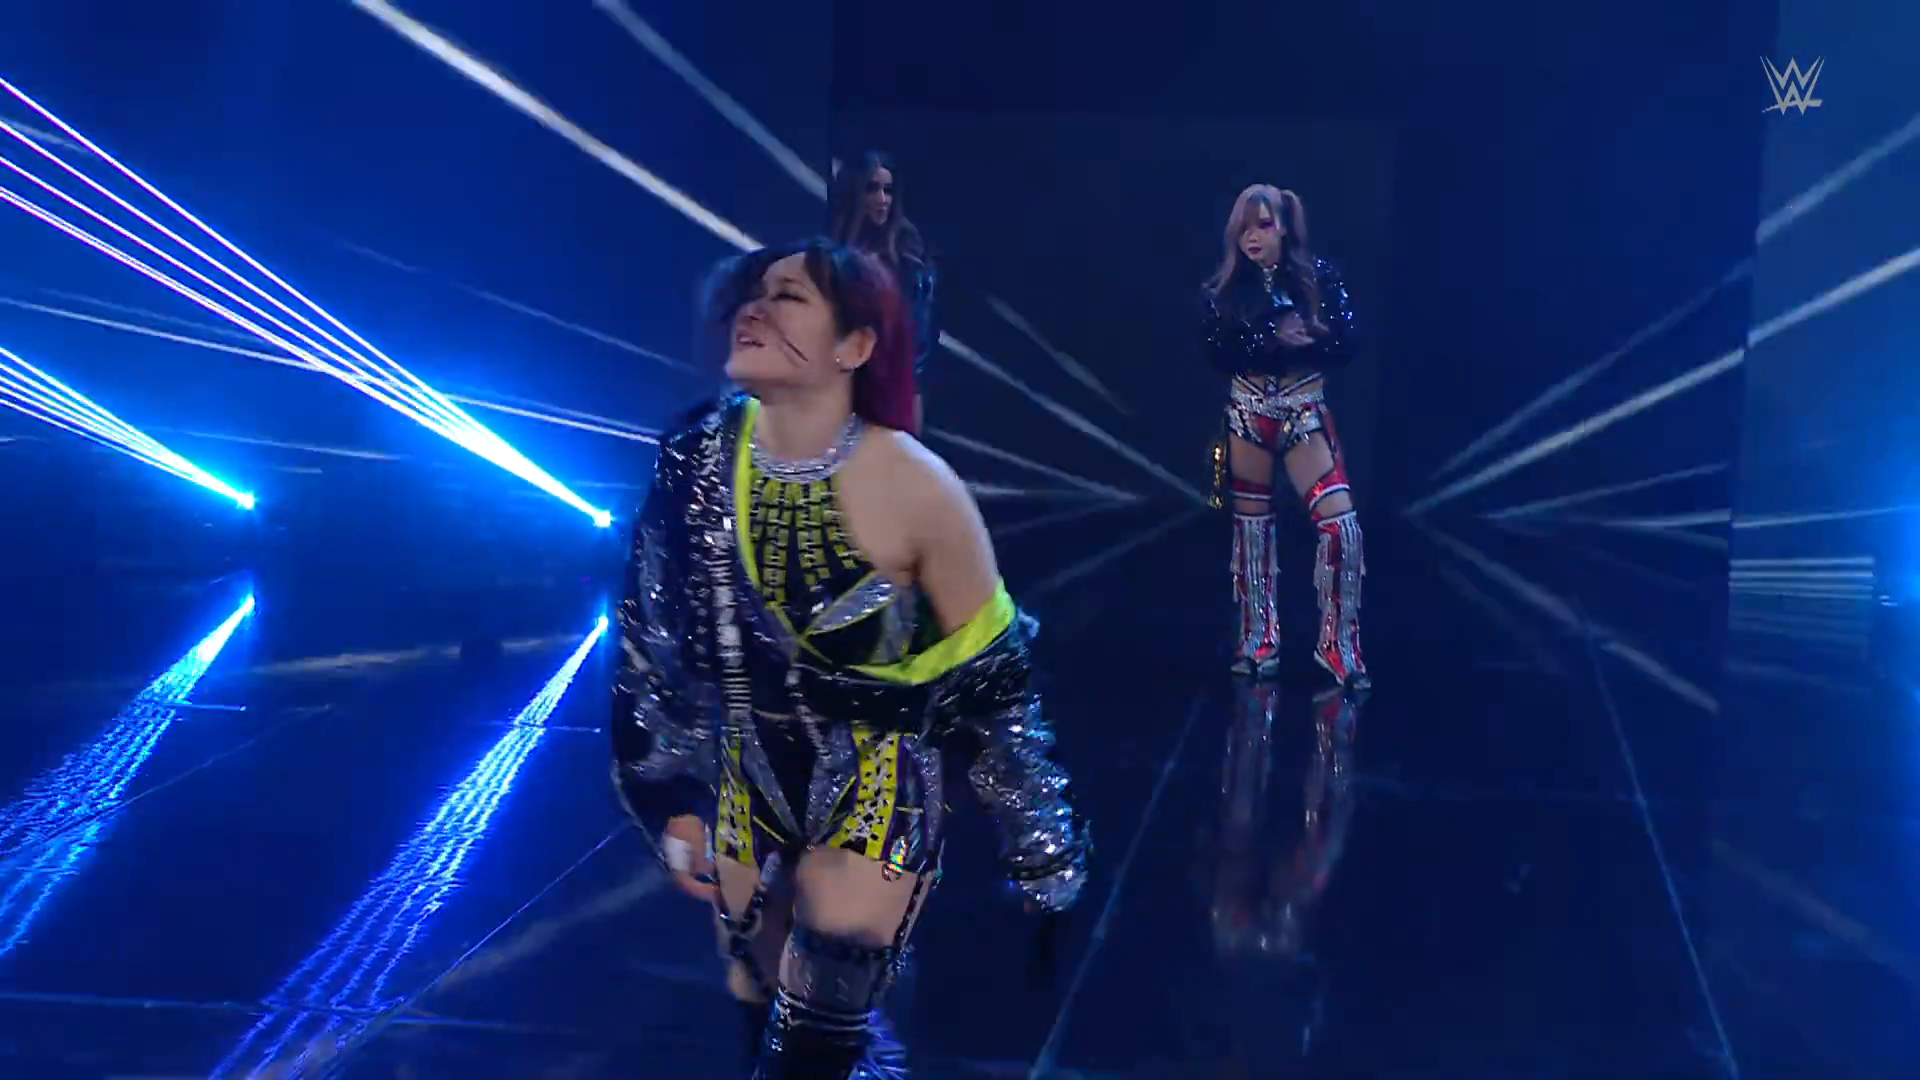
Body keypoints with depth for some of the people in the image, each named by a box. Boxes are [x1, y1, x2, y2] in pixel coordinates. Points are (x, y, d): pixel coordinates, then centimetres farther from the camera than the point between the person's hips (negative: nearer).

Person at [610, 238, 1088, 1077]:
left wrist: (1036, 838, -4)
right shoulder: (698, 463, -12)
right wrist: (676, 800, 2)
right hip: (747, 791, 4)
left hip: (874, 792, -3)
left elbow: (991, 676, -10)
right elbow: (657, 642, 1)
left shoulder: (915, 489, -20)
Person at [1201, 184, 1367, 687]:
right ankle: (1259, 639, 21)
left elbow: (1343, 346, -10)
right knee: (1252, 524, 9)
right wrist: (1275, 337, -19)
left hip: (1305, 414, -2)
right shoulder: (1222, 289, 1)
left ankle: (1338, 643, 0)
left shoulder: (1319, 276, -3)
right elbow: (1221, 356, -8)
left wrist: (1274, 343, -17)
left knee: (1341, 523, -13)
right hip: (1248, 414, 2)